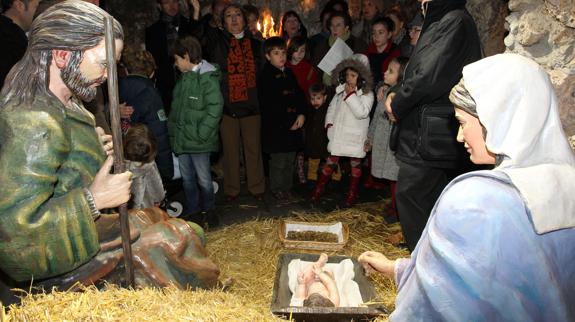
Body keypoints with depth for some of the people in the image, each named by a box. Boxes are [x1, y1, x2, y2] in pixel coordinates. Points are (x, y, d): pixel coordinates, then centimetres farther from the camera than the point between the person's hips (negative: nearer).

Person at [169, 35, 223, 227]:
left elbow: (215, 107, -18)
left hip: (198, 140, -7)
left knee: (204, 179, 5)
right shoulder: (184, 78, 12)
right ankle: (193, 211, 29)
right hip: (181, 138, 8)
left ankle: (208, 210, 26)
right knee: (187, 179, 16)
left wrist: (201, 133, -19)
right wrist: (172, 129, 9)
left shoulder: (207, 77, -13)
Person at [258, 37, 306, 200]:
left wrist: (301, 114, -3)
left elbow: (300, 94, 14)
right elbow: (269, 106, -15)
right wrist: (287, 122, -13)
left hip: (293, 124, 7)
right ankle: (277, 189, 15)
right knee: (278, 160, 0)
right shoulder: (266, 77, -10)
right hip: (276, 127, -7)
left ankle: (287, 187, 27)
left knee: (290, 159, 14)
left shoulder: (289, 74, 14)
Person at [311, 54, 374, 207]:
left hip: (355, 136, -4)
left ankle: (352, 194, 21)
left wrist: (351, 94, -23)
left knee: (355, 164, 8)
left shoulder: (367, 94, -11)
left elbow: (362, 112, -24)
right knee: (331, 161, 9)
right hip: (338, 133, 4)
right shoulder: (341, 90, 6)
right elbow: (332, 106, 18)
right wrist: (329, 122, 5)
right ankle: (319, 189, 18)